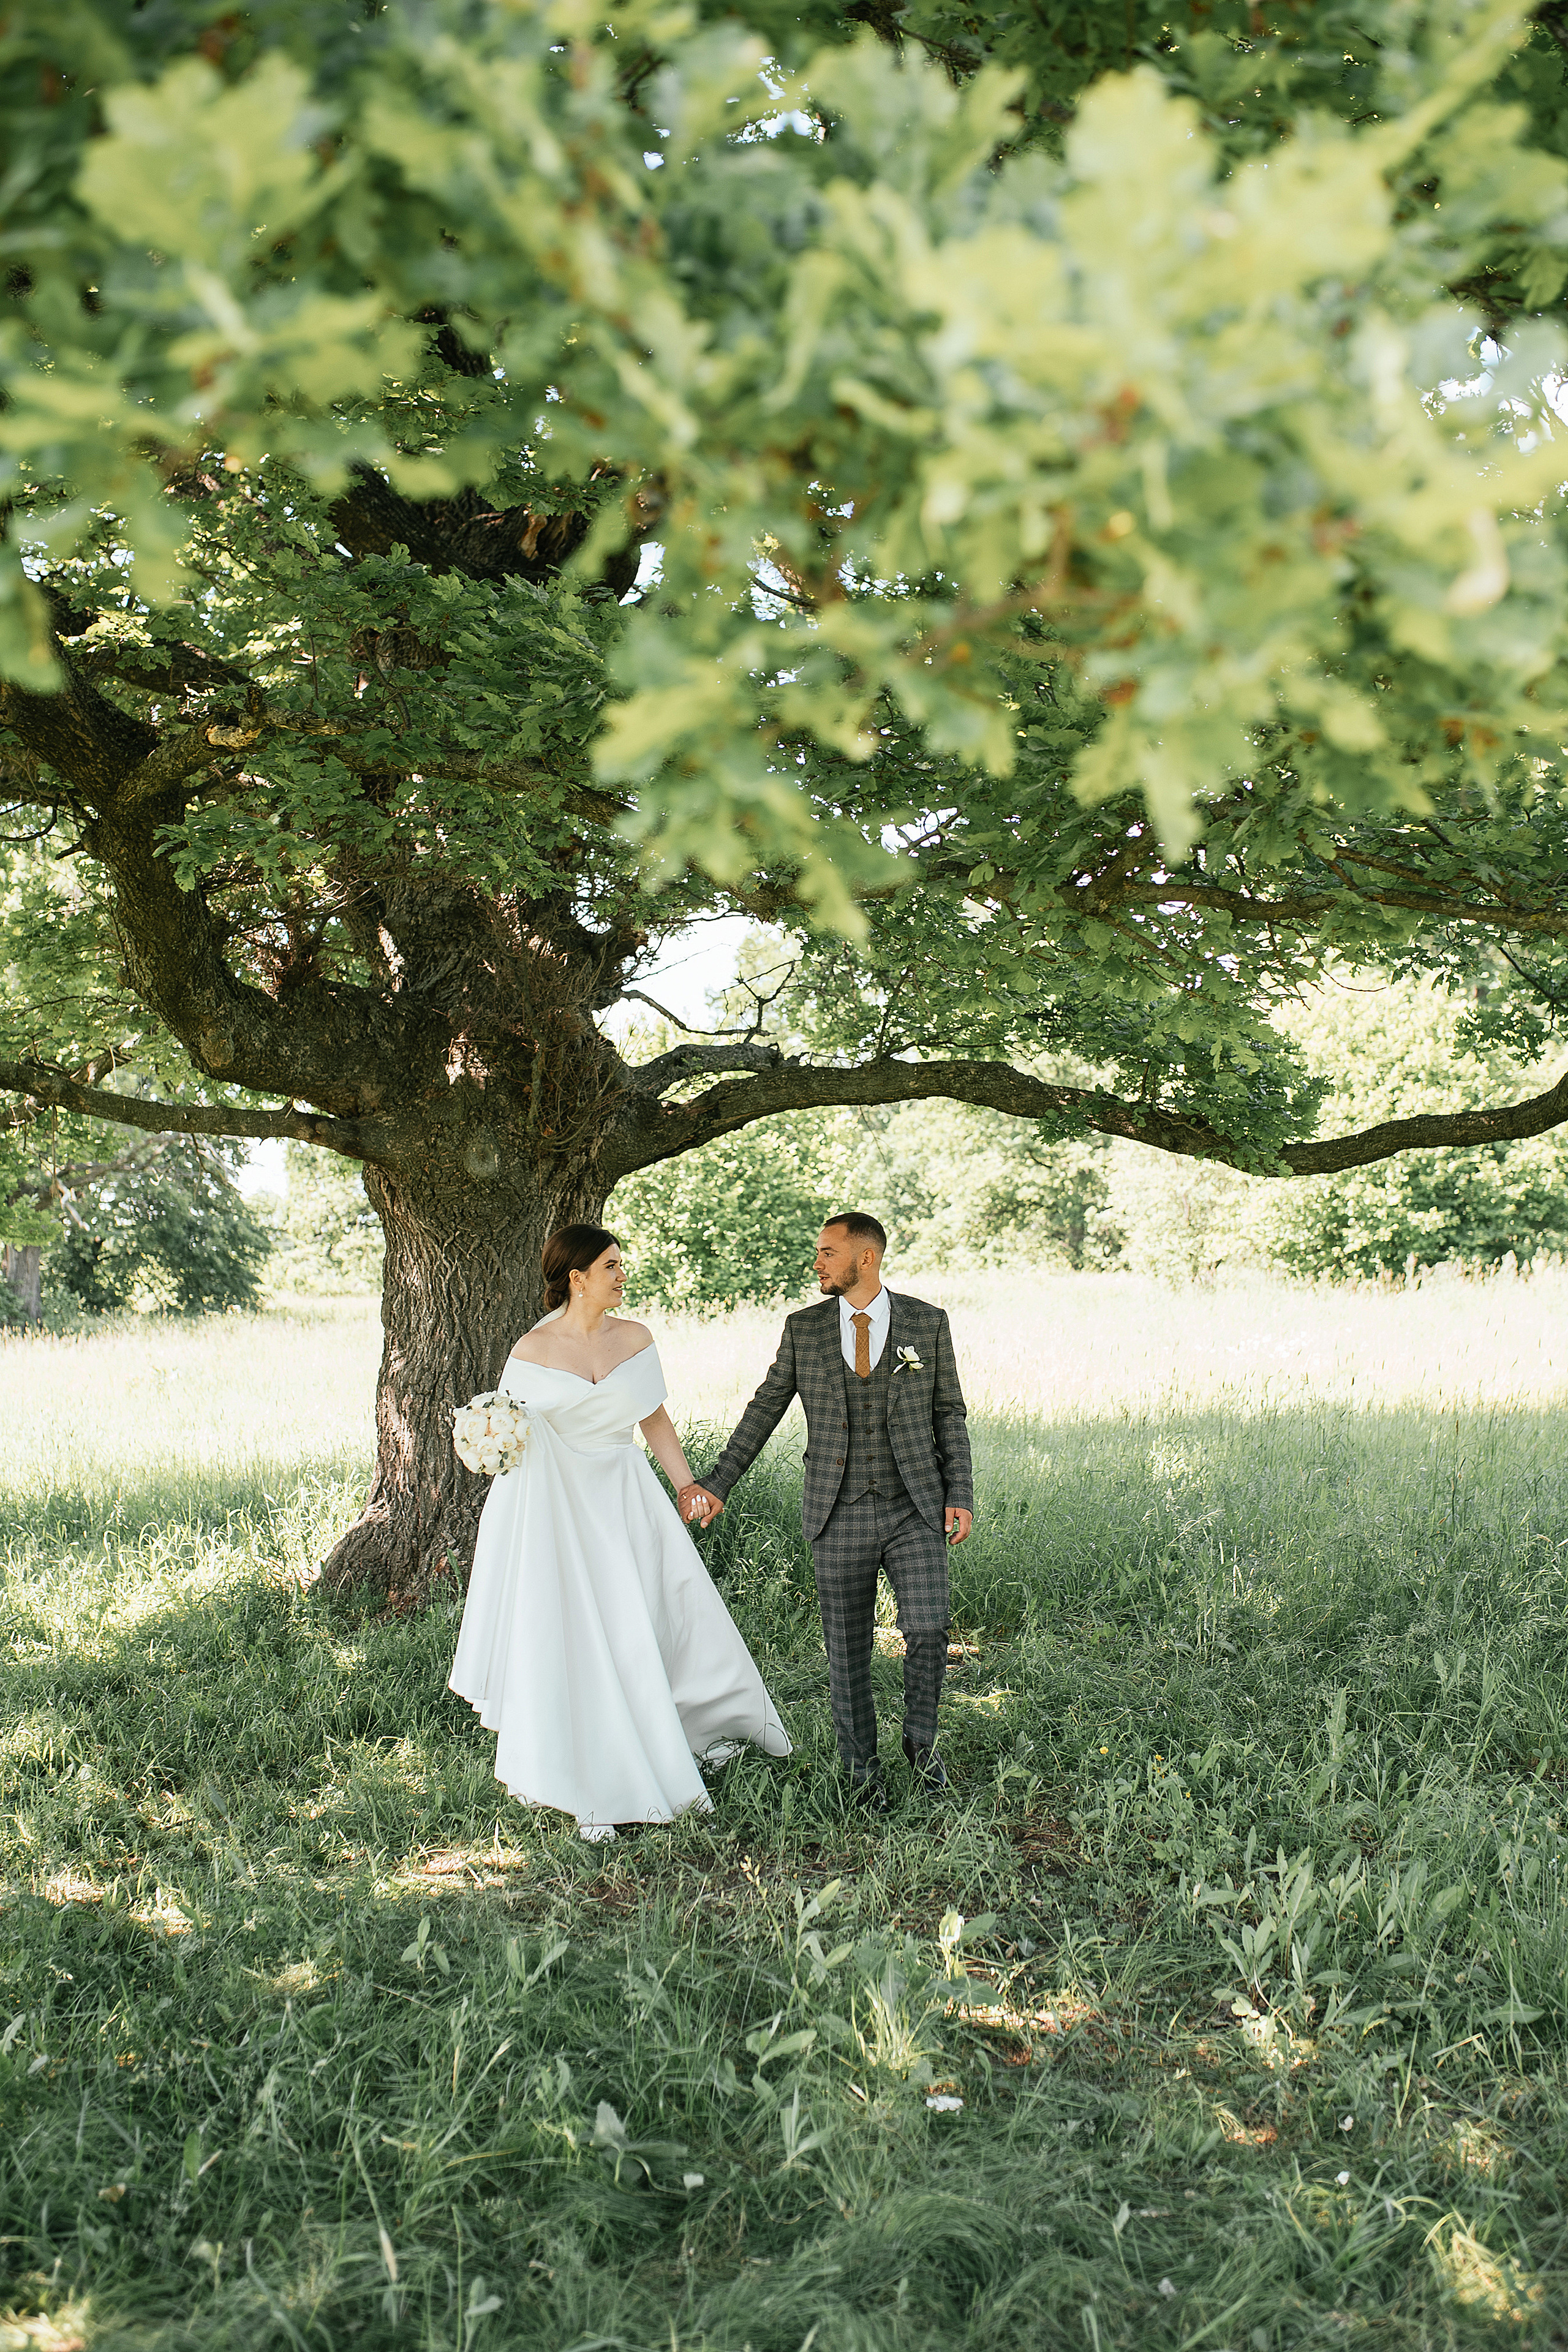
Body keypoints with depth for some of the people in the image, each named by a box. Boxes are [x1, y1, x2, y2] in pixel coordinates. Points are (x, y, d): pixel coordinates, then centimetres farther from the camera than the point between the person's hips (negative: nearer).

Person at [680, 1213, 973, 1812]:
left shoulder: (927, 1323, 1)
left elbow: (949, 1412, 5)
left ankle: (920, 1740, 16)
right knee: (847, 1651, 5)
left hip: (915, 1512, -1)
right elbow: (765, 1409, 9)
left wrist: (960, 1495, -2)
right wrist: (718, 1483, 8)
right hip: (840, 1518, 1)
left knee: (928, 1632, -11)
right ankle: (862, 1766, 25)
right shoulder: (804, 1329, 3)